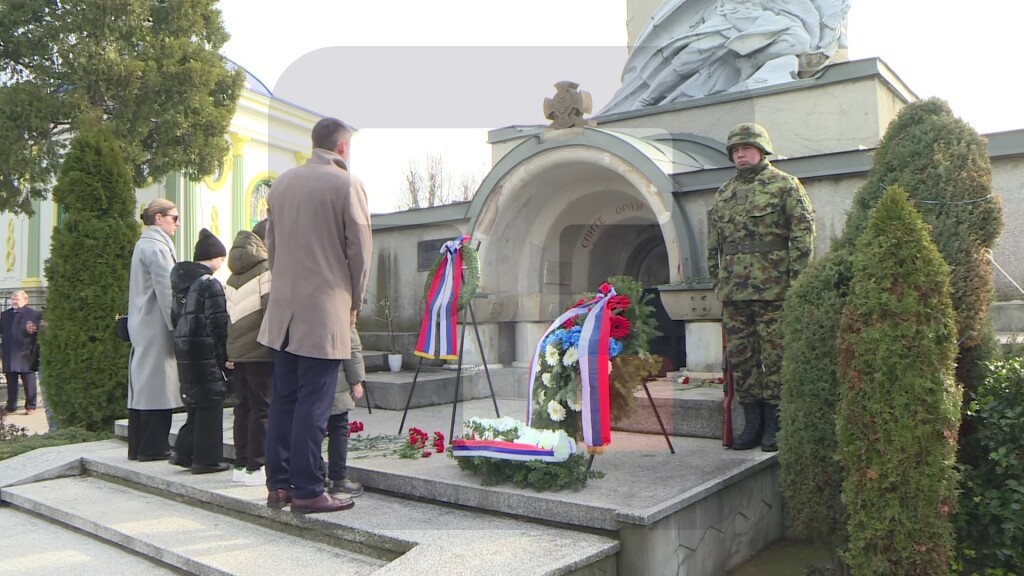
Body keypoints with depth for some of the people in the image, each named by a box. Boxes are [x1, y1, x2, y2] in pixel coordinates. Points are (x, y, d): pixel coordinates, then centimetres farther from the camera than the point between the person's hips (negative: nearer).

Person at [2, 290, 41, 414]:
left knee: (29, 381, 3)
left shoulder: (33, 313, -5)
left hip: (26, 354, -5)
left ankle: (30, 405, 10)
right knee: (11, 381, 12)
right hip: (9, 355, 5)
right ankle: (11, 405, 22)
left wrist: (33, 330, -28)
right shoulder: (5, 314, 13)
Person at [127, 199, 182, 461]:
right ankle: (153, 447, 1)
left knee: (142, 383, 10)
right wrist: (177, 327, -16)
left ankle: (138, 446, 15)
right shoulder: (157, 247, -12)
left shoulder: (143, 244, 19)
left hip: (142, 326, 10)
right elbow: (166, 291, -17)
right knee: (157, 383, -5)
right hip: (157, 325, -10)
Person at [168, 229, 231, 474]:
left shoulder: (180, 282, 14)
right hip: (206, 352, -8)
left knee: (195, 402, 17)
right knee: (210, 403, -1)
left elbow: (175, 318, 17)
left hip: (184, 352, 8)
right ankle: (206, 459, 3)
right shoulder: (210, 284, -13)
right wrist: (225, 356, -11)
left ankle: (183, 452, 20)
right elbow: (218, 324, -16)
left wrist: (180, 345, 20)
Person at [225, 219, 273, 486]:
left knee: (243, 406, 13)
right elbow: (271, 306, -16)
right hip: (260, 347, -8)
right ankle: (255, 467, 0)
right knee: (262, 407, -2)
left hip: (236, 348, 8)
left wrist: (229, 353, 18)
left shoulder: (235, 274, 16)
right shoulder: (267, 268, -9)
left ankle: (241, 464, 19)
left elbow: (229, 312, 17)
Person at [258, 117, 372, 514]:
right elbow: (360, 251, -6)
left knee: (282, 399, 12)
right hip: (325, 311, -6)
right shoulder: (346, 184, -9)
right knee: (314, 404, -2)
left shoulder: (282, 182, 10)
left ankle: (278, 485, 19)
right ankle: (307, 492, 4)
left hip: (283, 308, 6)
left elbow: (271, 244, 16)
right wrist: (354, 303, 7)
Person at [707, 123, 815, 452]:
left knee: (775, 358, -1)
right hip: (733, 293, 6)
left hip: (772, 290, -5)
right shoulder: (723, 194, 18)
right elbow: (713, 245, 21)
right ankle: (752, 424, 16)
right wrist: (717, 281, 15)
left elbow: (803, 233, -5)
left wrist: (796, 282, -11)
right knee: (740, 358, 7)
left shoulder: (785, 185, 2)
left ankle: (775, 425, 8)